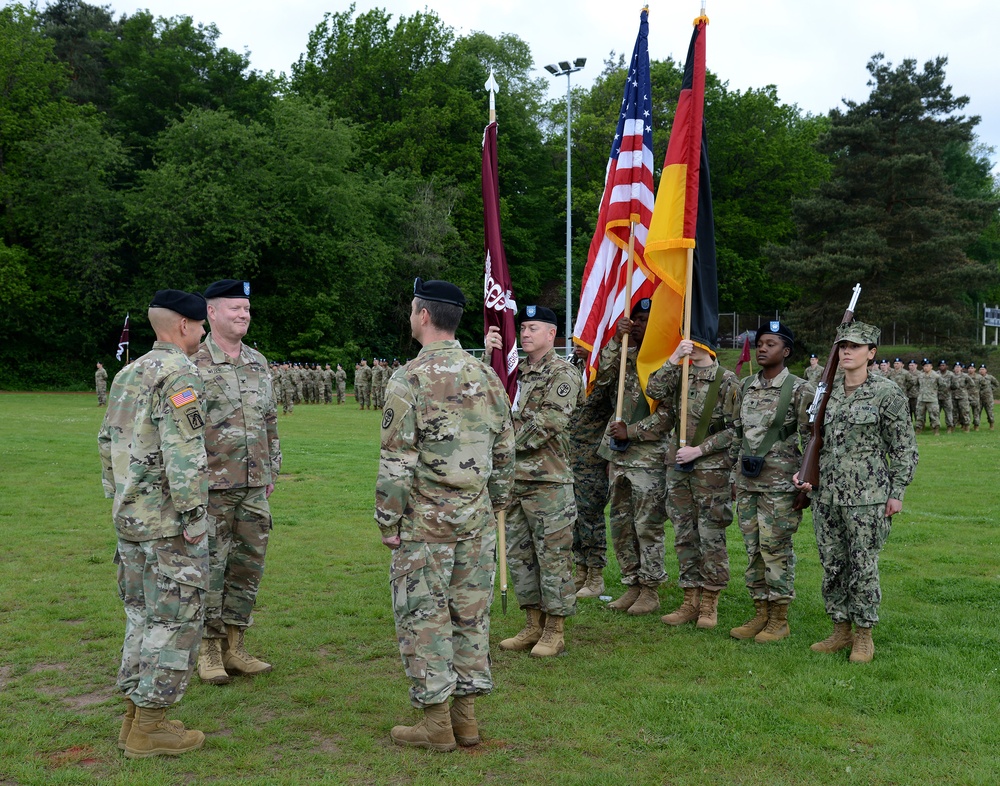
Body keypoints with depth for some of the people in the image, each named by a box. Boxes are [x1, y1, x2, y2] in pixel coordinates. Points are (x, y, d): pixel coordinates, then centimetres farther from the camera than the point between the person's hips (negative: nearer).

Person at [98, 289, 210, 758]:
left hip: (130, 518, 9)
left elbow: (108, 441, 18)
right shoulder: (178, 373, -15)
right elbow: (183, 452, -22)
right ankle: (150, 727, 5)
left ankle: (136, 717, 23)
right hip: (169, 524, -9)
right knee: (175, 619, -1)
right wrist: (195, 516, -19)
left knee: (142, 614, 16)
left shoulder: (129, 373, 14)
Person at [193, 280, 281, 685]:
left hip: (254, 487, 6)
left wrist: (272, 470, 16)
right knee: (209, 569, 2)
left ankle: (234, 646, 22)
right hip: (211, 486, -6)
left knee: (248, 568, 10)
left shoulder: (258, 363, 12)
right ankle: (209, 650, 14)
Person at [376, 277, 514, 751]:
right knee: (471, 613, 12)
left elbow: (397, 461, -14)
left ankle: (436, 722, 8)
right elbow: (505, 454, 11)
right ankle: (466, 714, 20)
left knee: (423, 616, 3)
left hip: (425, 519, -6)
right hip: (476, 517, 6)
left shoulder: (411, 379, -12)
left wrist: (387, 522, -6)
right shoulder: (487, 376, 7)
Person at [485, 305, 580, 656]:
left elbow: (550, 420, -18)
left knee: (553, 555, -1)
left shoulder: (563, 373, -6)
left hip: (548, 480, -8)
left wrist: (509, 443, -13)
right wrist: (488, 356, -7)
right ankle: (533, 625, 23)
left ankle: (555, 631, 8)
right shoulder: (516, 370, 15)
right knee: (518, 553, 12)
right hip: (513, 477, 8)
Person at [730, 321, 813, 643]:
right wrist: (735, 475, 17)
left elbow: (811, 439, -7)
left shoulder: (800, 390, -7)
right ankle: (760, 613, 20)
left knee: (776, 549, -1)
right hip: (747, 482, 6)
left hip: (780, 484, -6)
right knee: (753, 549, 10)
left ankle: (779, 619, 9)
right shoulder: (746, 387, 12)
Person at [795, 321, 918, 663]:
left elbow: (904, 447, -3)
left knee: (863, 567, 0)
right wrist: (805, 472, 3)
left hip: (867, 496, -5)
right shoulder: (825, 392, 8)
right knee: (832, 566, 11)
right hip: (825, 494, 5)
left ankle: (864, 636, 15)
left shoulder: (887, 394, -6)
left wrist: (897, 493, -6)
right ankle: (840, 631, 24)